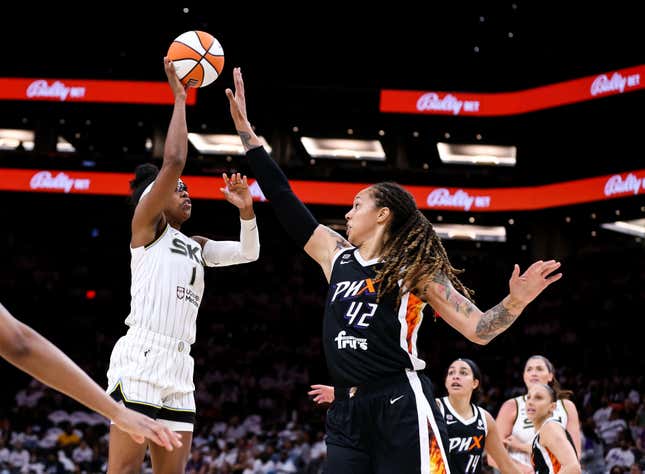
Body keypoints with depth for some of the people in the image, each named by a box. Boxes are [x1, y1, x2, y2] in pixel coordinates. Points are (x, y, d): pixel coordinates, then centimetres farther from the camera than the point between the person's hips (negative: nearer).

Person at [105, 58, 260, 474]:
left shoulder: (197, 247, 24)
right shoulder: (146, 224, 4)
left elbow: (249, 252, 22)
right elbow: (174, 160, -7)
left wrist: (246, 209, 5)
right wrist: (179, 99, -1)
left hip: (179, 369, 8)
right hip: (141, 361, -8)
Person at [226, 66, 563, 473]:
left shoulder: (416, 269, 1)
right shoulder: (335, 254, 15)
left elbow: (479, 330, -2)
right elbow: (284, 199, 16)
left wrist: (516, 301, -21)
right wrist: (245, 130, 17)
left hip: (402, 411, -5)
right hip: (346, 415, 6)